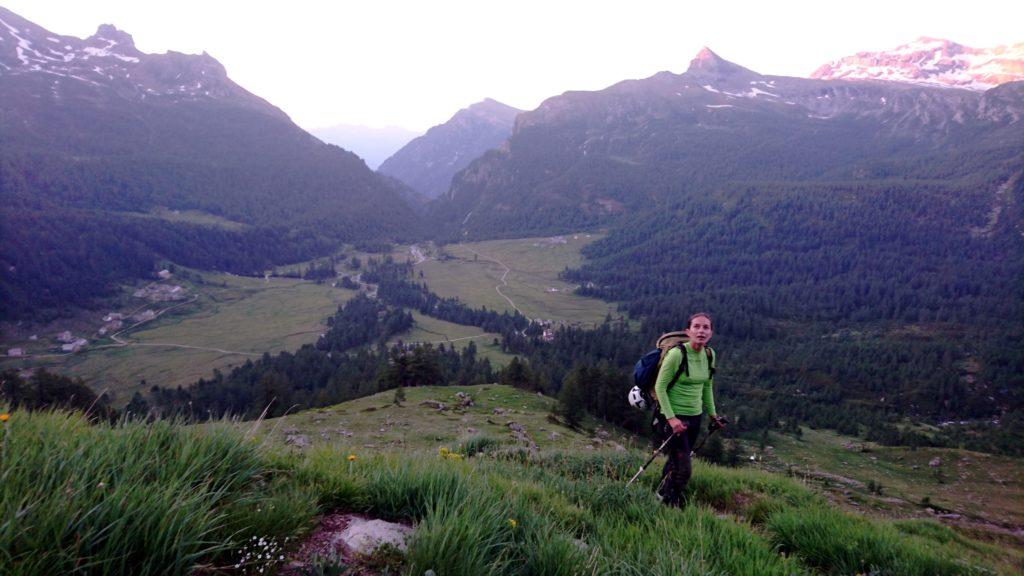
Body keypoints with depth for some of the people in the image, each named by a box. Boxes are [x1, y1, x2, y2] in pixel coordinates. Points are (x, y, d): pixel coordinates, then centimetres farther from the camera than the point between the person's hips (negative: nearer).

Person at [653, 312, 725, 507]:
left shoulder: (709, 355, 1)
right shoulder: (677, 354, -19)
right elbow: (660, 387, -16)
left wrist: (712, 414, 18)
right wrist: (671, 418, -22)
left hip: (695, 418, 6)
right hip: (674, 418, -6)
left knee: (675, 463, 15)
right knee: (683, 468, -9)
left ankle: (661, 495, 36)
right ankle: (669, 505, 14)